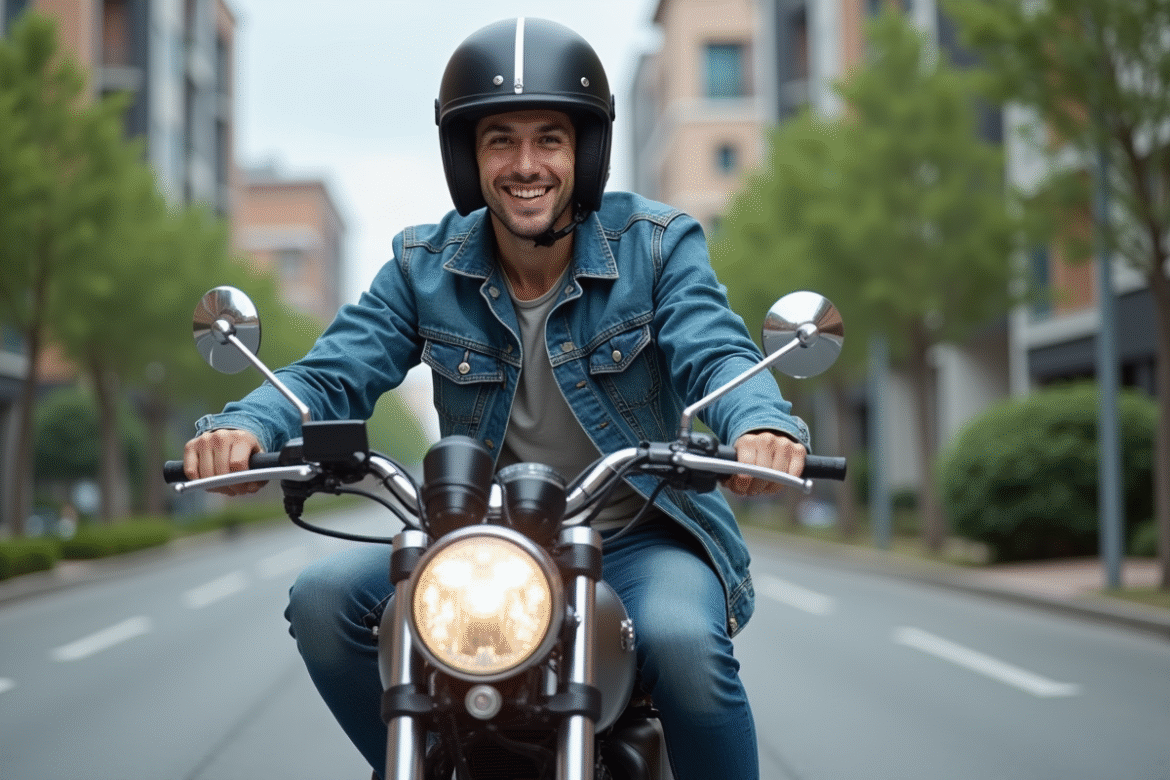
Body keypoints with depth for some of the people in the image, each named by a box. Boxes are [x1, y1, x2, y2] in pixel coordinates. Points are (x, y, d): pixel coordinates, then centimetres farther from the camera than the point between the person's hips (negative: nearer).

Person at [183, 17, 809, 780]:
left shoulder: (657, 244, -5)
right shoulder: (426, 265, 1)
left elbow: (717, 354, -19)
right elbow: (334, 372, -6)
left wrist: (761, 424, -44)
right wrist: (246, 425, -30)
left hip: (640, 539, -3)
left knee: (683, 641, -34)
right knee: (324, 598, -15)